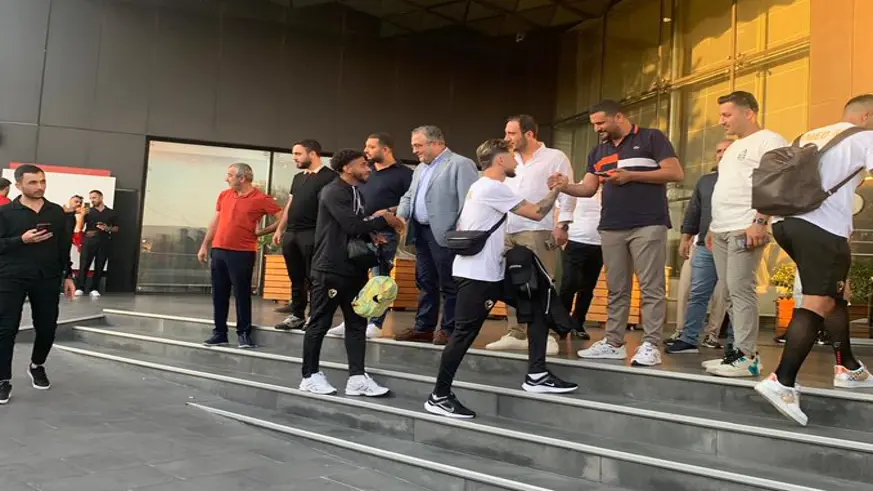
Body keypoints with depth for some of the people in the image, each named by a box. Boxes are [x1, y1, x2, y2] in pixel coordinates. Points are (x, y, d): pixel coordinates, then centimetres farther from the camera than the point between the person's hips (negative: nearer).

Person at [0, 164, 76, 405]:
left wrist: (68, 276, 10)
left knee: (47, 327, 8)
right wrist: (22, 240, -20)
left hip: (47, 279, 3)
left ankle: (37, 366, 35)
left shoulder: (57, 212, 7)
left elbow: (64, 246, 11)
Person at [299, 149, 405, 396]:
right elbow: (352, 226, -23)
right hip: (330, 269, -9)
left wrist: (372, 235, -2)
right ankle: (310, 376, 14)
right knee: (320, 323, 2)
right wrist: (384, 220, -12)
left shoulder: (356, 193, 16)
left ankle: (357, 378, 10)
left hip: (354, 268, 9)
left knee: (357, 323, 7)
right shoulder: (333, 192, -12)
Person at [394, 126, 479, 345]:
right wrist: (401, 215, 5)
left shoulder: (461, 164, -7)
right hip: (421, 232, 8)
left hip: (444, 234, -8)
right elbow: (409, 196, 25)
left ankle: (449, 330, 7)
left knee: (449, 285, -1)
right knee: (425, 282, 13)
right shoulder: (420, 168, 20)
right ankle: (423, 327, 21)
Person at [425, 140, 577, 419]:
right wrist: (556, 190, 2)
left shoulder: (481, 187, 19)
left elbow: (460, 228, 23)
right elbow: (536, 213, -13)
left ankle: (536, 376, 9)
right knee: (465, 334, -8)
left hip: (491, 273, 11)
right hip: (476, 275, -11)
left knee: (537, 306, 8)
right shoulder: (492, 187, -14)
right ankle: (439, 397, 2)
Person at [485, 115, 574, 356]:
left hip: (538, 232, -6)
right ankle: (516, 334, 13)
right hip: (508, 232, 6)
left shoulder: (555, 158, 3)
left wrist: (562, 225, -12)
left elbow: (567, 194, -3)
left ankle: (546, 336, -3)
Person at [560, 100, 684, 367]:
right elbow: (588, 188, 13)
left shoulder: (651, 138, 2)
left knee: (651, 287, -5)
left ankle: (650, 345, -2)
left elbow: (676, 173, -6)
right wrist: (564, 187, -8)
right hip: (612, 228, 6)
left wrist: (631, 175, -11)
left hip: (648, 225, -6)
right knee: (616, 289, 8)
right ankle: (614, 343, 13)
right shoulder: (598, 151, 18)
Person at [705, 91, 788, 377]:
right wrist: (713, 226, 22)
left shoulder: (768, 141, -3)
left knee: (741, 290, -13)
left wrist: (760, 221, -23)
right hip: (722, 230, 9)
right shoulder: (734, 147, 26)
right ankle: (740, 351, 12)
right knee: (731, 293, 7)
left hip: (746, 229, -9)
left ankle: (747, 356, -10)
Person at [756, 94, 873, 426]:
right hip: (823, 226, -8)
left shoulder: (810, 136, 27)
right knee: (818, 303, -9)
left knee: (833, 294, 22)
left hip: (785, 220, 8)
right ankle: (782, 382, -20)